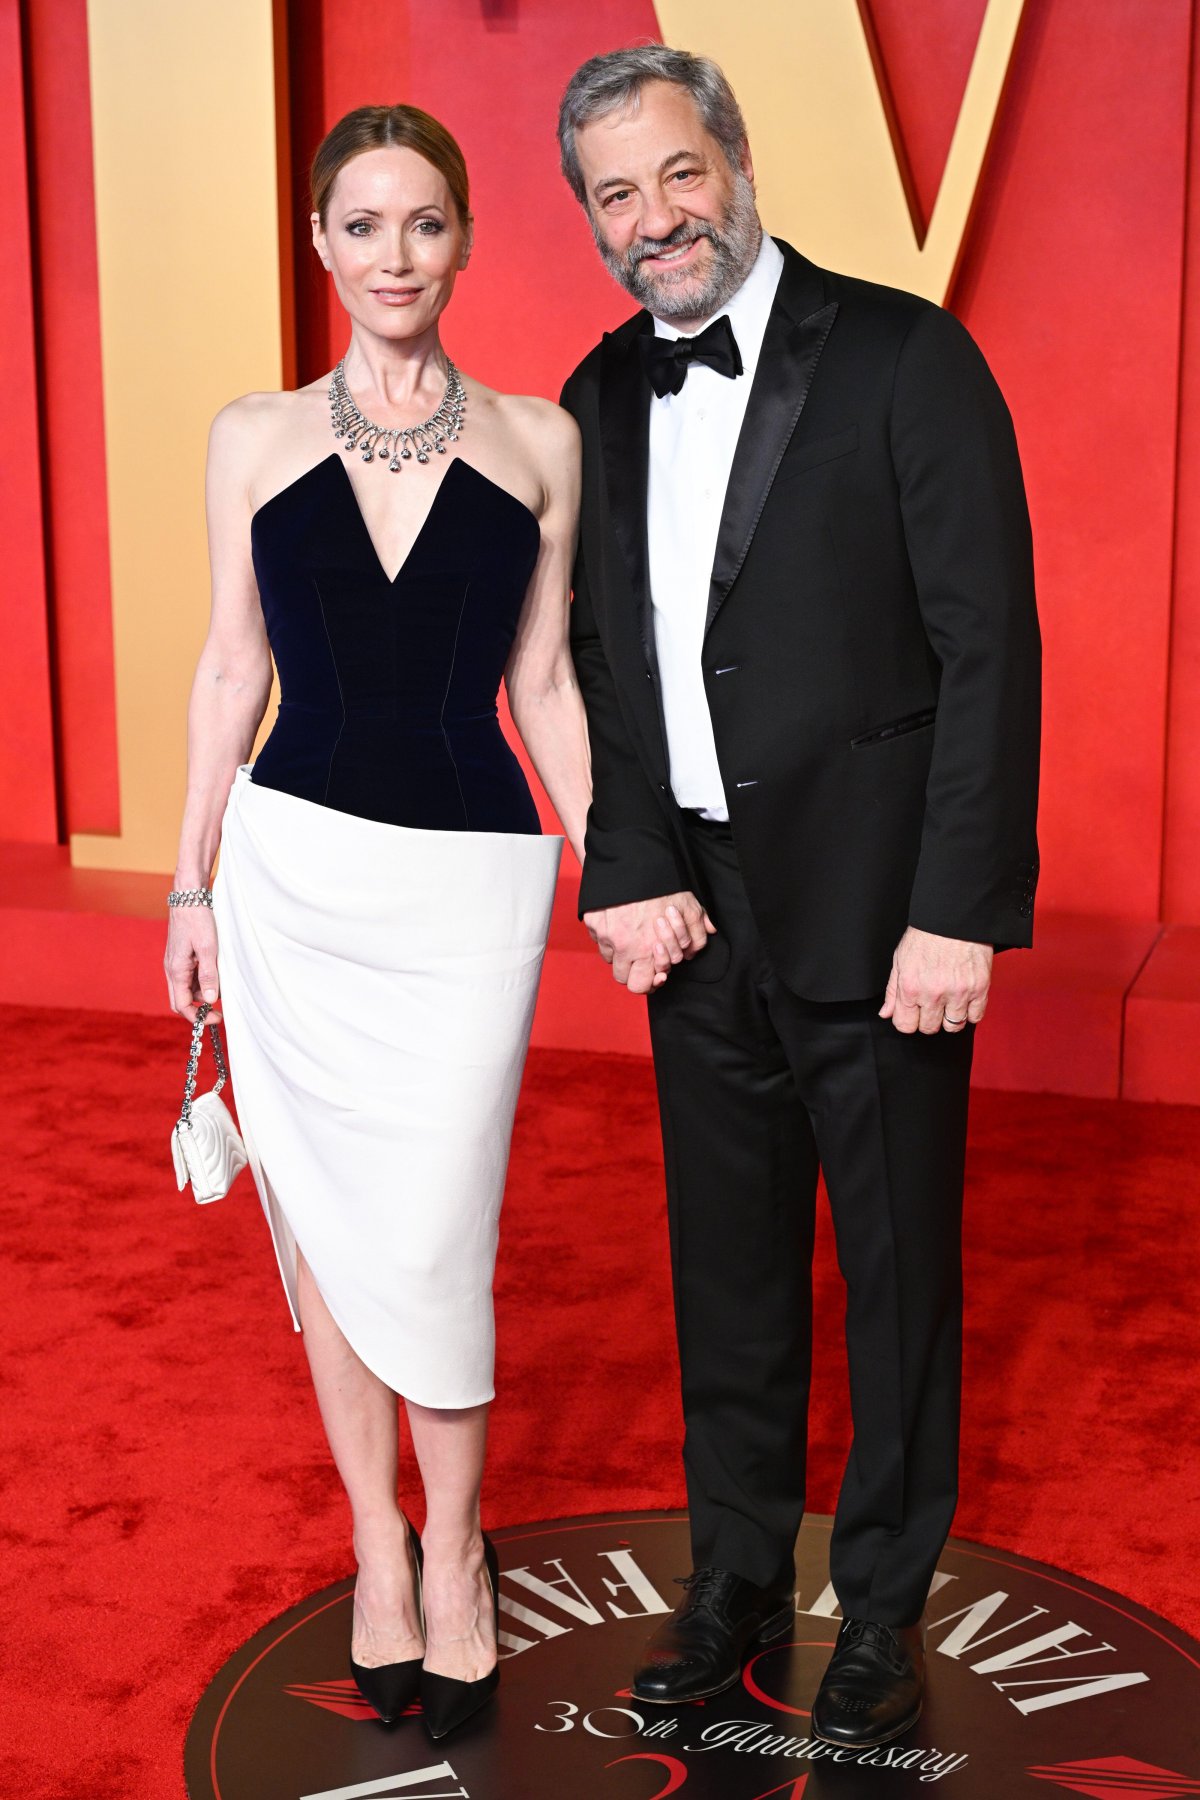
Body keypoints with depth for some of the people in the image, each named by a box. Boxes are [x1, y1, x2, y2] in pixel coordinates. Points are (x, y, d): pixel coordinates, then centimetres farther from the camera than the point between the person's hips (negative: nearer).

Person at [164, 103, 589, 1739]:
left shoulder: (537, 440, 4)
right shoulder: (254, 439, 5)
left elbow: (543, 680, 7)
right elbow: (232, 667, 9)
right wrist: (192, 887, 8)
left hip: (470, 883, -1)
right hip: (297, 871, 2)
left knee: (429, 1243, -2)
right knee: (325, 1225, 10)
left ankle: (454, 1549, 23)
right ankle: (377, 1541, 29)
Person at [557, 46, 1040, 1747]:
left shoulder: (904, 358, -9)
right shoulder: (602, 399, 8)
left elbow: (990, 648, -12)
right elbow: (599, 658, 10)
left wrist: (960, 911, -16)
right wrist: (630, 875, -3)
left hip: (873, 909, -4)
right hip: (698, 916, 5)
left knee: (899, 1269, 9)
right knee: (727, 1264, 16)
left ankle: (883, 1604, 28)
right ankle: (737, 1571, 35)